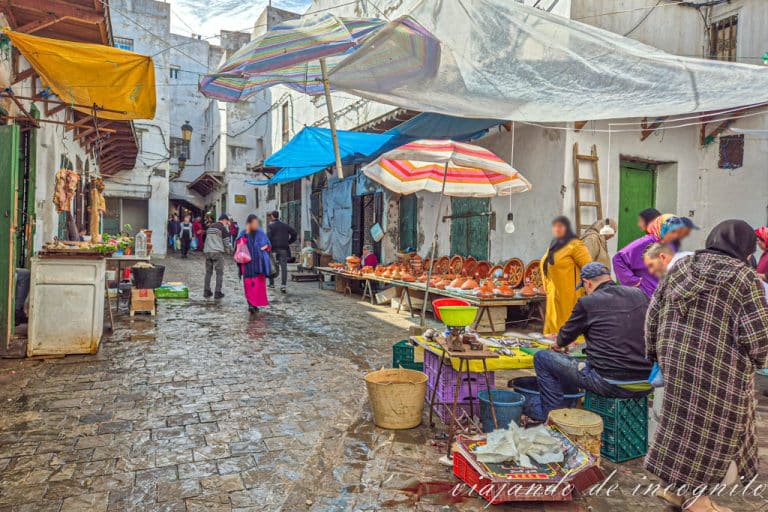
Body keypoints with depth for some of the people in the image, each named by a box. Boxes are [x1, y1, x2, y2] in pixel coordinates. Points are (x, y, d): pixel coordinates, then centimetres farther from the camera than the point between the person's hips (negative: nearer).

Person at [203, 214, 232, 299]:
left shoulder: (210, 227, 18)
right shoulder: (223, 228, -3)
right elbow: (226, 241, -2)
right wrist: (230, 250, 13)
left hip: (207, 251, 7)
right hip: (218, 252, -6)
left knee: (208, 272, 14)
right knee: (219, 273, 0)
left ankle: (206, 291, 14)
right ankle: (218, 293, -2)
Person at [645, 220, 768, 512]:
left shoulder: (680, 267, 7)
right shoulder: (744, 277, -9)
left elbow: (653, 314, 9)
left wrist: (656, 354, 19)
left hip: (676, 359, 6)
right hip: (718, 369, -5)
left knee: (687, 421, 19)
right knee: (712, 428, 10)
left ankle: (678, 486, 28)